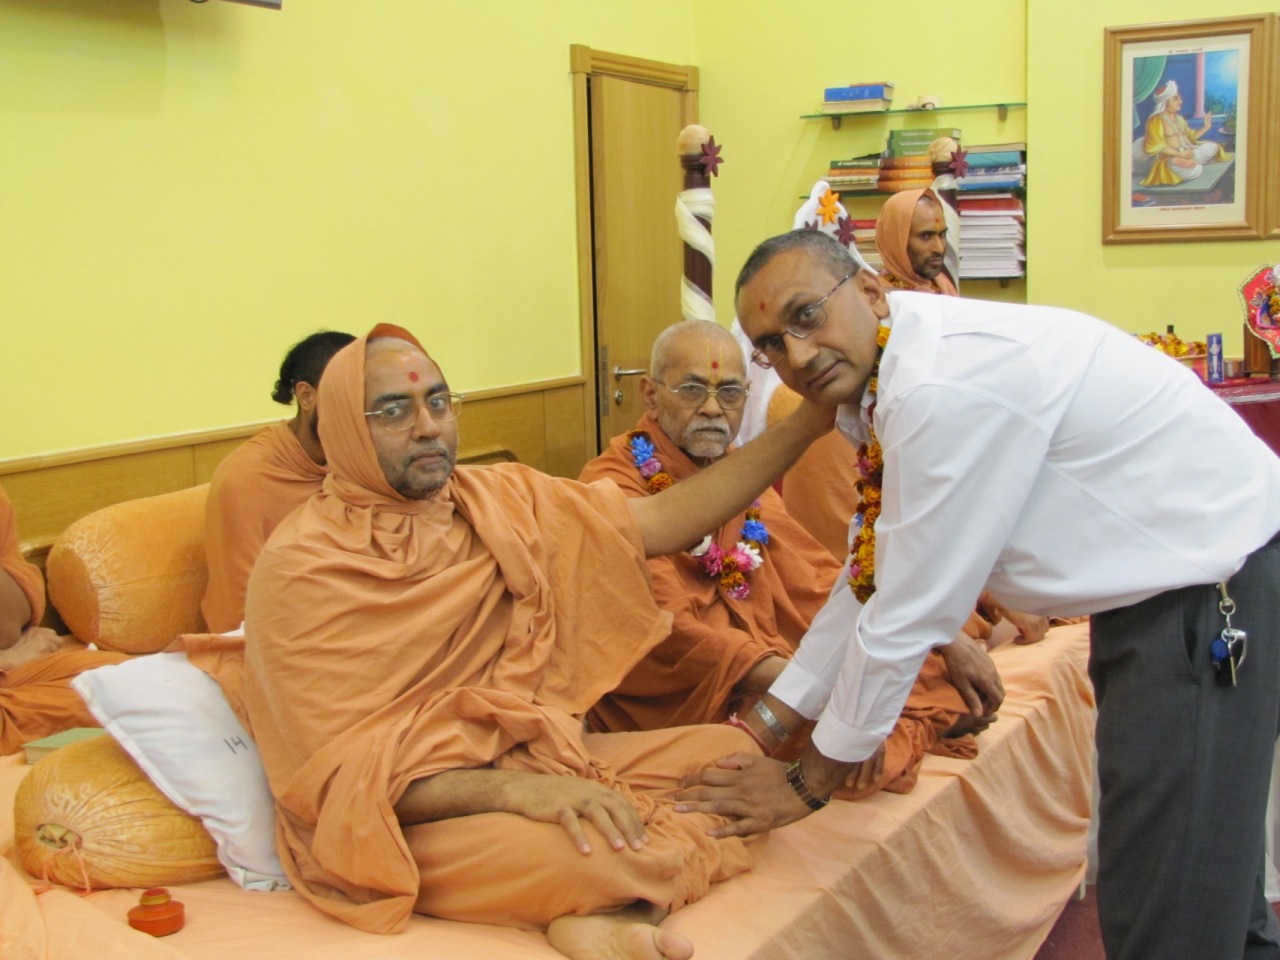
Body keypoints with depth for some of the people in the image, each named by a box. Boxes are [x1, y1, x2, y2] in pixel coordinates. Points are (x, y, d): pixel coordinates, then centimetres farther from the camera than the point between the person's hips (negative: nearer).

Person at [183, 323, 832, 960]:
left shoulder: (500, 500, 4)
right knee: (604, 855, -36)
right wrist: (510, 791, -31)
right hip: (406, 816, -8)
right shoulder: (299, 568, -13)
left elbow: (665, 520, 2)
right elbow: (339, 773, -17)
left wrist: (807, 423, -3)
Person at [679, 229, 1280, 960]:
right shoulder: (882, 380, 4)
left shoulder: (947, 384, -27)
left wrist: (811, 781, -10)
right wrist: (769, 727, 12)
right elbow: (874, 578, 11)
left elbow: (908, 610, -22)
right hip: (1163, 586, 10)